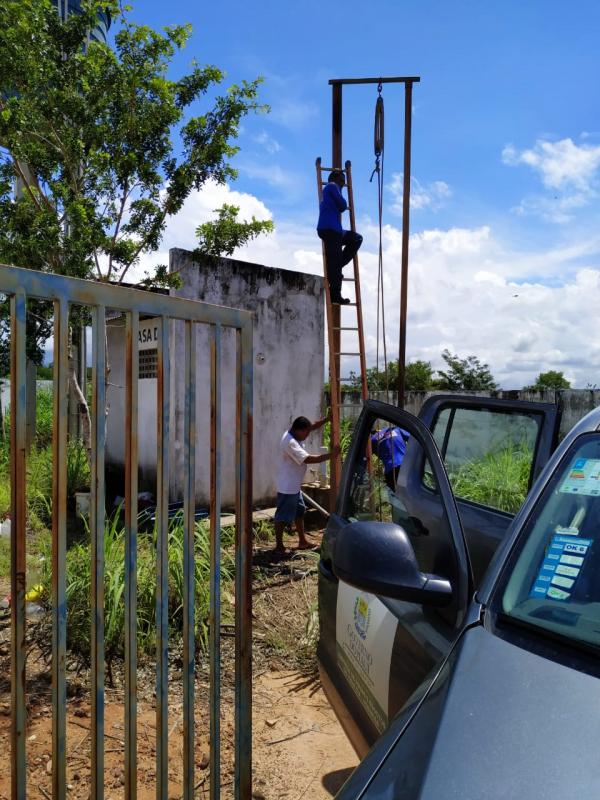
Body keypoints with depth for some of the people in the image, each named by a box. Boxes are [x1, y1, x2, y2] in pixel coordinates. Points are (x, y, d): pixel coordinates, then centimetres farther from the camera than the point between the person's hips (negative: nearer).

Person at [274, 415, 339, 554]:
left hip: (294, 485, 11)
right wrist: (331, 455, -25)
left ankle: (302, 541, 31)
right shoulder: (290, 443, -27)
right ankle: (279, 546, 9)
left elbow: (312, 426, 13)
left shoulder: (293, 434, 3)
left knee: (300, 512, 20)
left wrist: (328, 419, 0)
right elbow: (309, 459, -30)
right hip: (287, 487, -11)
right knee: (282, 517, 0)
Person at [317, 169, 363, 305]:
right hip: (329, 228, -10)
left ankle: (336, 266, 9)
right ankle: (335, 295, -10)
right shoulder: (332, 186, 0)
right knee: (334, 263, -10)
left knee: (356, 238, 19)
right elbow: (343, 205, -4)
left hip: (333, 229, 10)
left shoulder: (328, 189, 28)